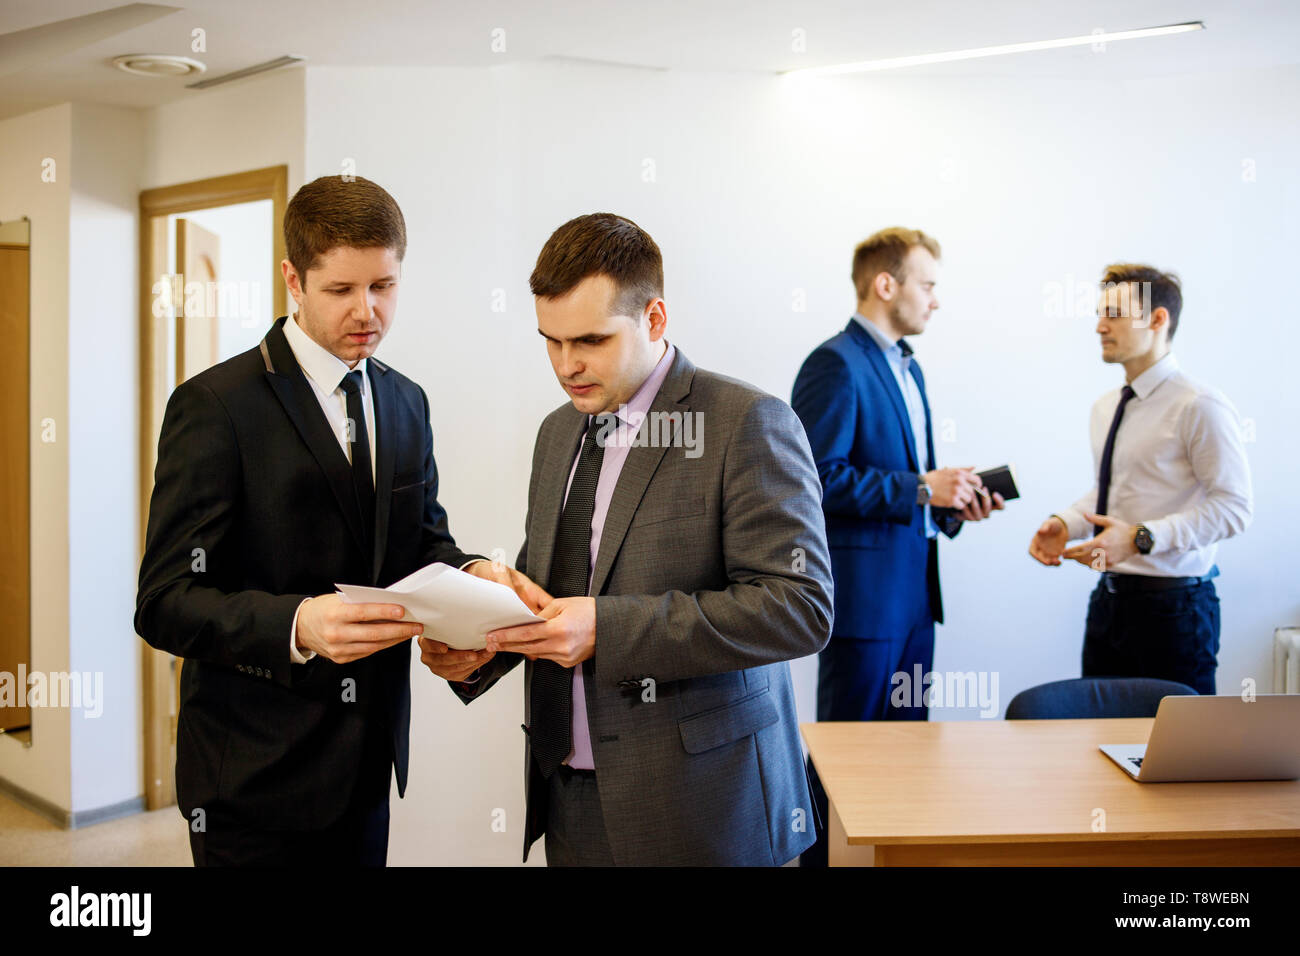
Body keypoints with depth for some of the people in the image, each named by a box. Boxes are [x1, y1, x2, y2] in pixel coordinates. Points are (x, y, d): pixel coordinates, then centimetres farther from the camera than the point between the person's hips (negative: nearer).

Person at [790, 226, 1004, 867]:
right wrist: (920, 489, -19)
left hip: (913, 588, 9)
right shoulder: (836, 364, -13)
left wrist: (952, 501, 7)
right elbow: (819, 478, -22)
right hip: (864, 590, -9)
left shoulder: (907, 367, 17)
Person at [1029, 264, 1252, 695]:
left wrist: (1141, 537, -25)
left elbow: (1232, 507, -18)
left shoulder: (1200, 406, -14)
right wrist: (1065, 522, 2)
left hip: (1173, 606, -7)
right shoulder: (1105, 407, 11)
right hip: (1110, 599, 7)